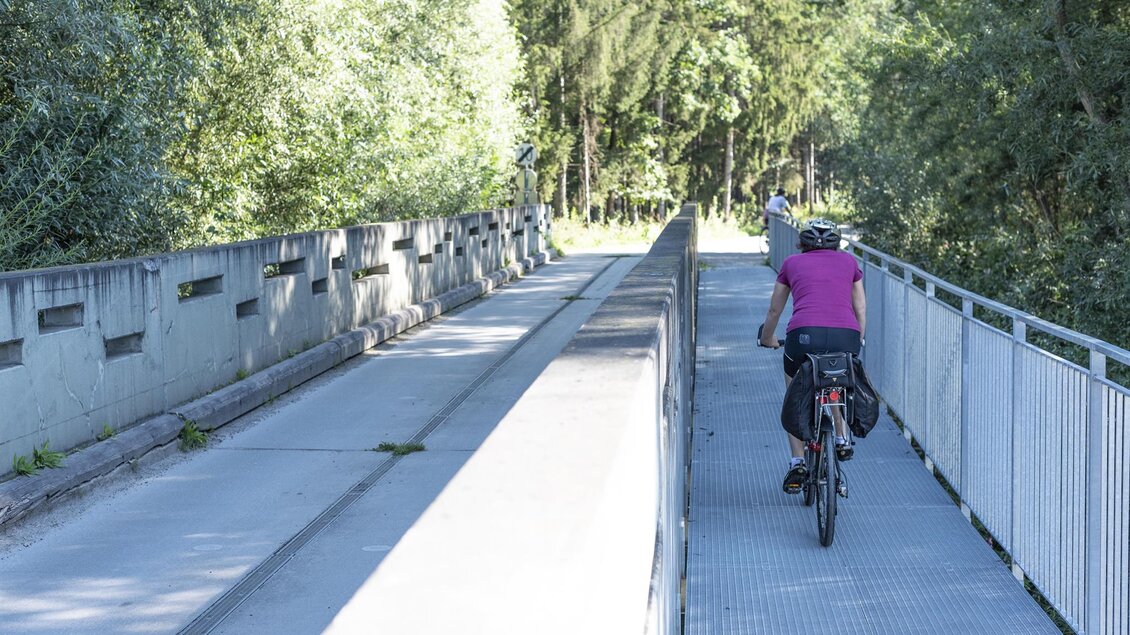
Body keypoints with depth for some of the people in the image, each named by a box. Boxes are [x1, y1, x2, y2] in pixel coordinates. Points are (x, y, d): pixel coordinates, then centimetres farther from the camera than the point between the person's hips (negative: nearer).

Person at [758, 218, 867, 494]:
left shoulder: (792, 263, 23)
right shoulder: (849, 261, 24)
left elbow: (774, 310, 33)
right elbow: (861, 310, 29)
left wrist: (768, 338, 52)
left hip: (804, 336, -2)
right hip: (846, 337, 2)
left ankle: (798, 464, 14)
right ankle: (842, 440, 28)